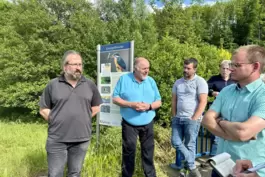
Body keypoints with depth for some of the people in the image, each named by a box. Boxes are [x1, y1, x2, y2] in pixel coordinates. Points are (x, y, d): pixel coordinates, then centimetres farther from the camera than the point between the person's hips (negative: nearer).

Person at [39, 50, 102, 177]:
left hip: (81, 139, 2)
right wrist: (56, 122, -3)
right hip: (57, 140, -1)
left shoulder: (90, 85, 3)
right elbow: (43, 110, 4)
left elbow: (96, 107, 11)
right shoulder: (52, 85, -2)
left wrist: (84, 119, 4)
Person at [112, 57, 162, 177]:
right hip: (129, 124, -2)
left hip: (147, 124, 2)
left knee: (148, 152, 13)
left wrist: (149, 106, -15)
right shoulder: (124, 79, -4)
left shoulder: (151, 81, 4)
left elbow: (158, 102, 5)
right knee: (128, 151, 10)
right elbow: (115, 98, -5)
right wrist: (131, 104, -18)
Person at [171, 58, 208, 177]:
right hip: (178, 119, 6)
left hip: (192, 119, -6)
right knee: (176, 142, 4)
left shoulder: (200, 82, -6)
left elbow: (203, 102, -11)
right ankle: (192, 166, 18)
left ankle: (190, 167, 23)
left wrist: (194, 119, -14)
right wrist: (174, 116, 8)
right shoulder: (178, 82, 11)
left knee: (189, 145, 4)